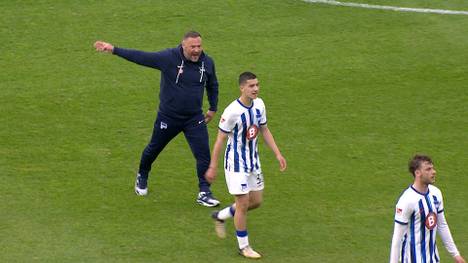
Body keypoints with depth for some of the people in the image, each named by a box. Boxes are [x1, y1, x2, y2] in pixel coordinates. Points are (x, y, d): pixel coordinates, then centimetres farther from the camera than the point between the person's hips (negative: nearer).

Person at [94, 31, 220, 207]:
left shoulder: (207, 62, -6)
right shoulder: (169, 58, -18)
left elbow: (212, 85, 14)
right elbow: (141, 57, -16)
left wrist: (213, 109, 17)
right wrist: (114, 50, -20)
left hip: (195, 118, 2)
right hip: (168, 118, -2)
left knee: (203, 153, -9)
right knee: (153, 149, 16)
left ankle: (204, 193, 0)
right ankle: (142, 177, 45)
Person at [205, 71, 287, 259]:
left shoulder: (259, 104, -2)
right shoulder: (232, 111, -23)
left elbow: (264, 130, 12)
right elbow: (220, 140, -16)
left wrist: (278, 154, 8)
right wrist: (212, 168, -13)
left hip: (253, 160, 7)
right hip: (236, 162, -7)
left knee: (256, 201, 13)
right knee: (243, 203, -4)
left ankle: (220, 216, 35)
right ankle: (243, 247, 10)